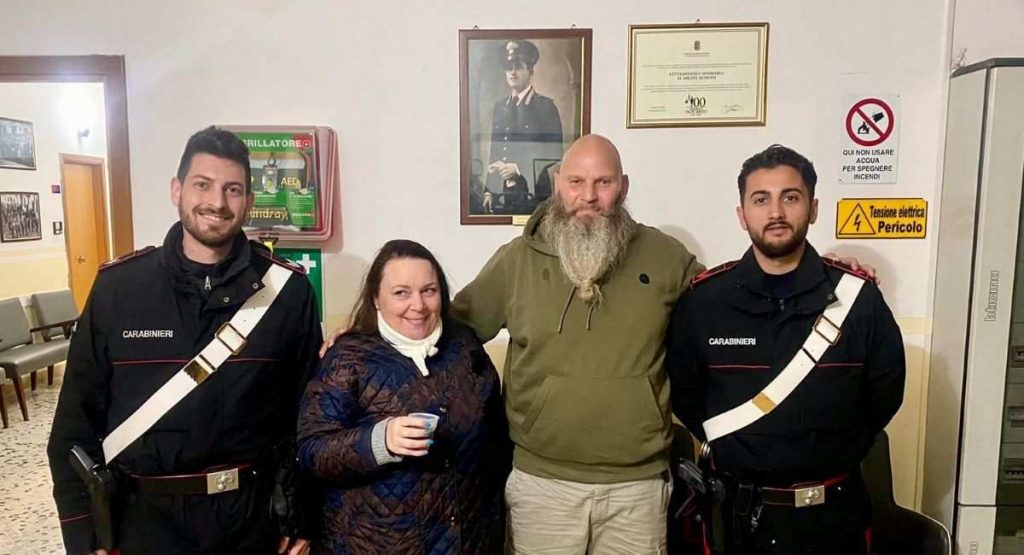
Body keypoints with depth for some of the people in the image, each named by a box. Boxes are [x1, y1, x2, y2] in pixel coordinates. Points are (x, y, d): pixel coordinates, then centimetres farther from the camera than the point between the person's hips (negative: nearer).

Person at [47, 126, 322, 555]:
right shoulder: (117, 286, -5)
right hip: (143, 516, 1)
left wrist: (301, 520, -1)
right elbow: (79, 415, 0)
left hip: (253, 513, 0)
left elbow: (309, 412, -3)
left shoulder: (287, 290, -8)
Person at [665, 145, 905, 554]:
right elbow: (683, 391, 2)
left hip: (833, 511, 1)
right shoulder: (703, 299, -8)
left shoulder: (859, 297, -6)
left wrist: (838, 456, 1)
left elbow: (885, 392, 5)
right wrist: (731, 451, -3)